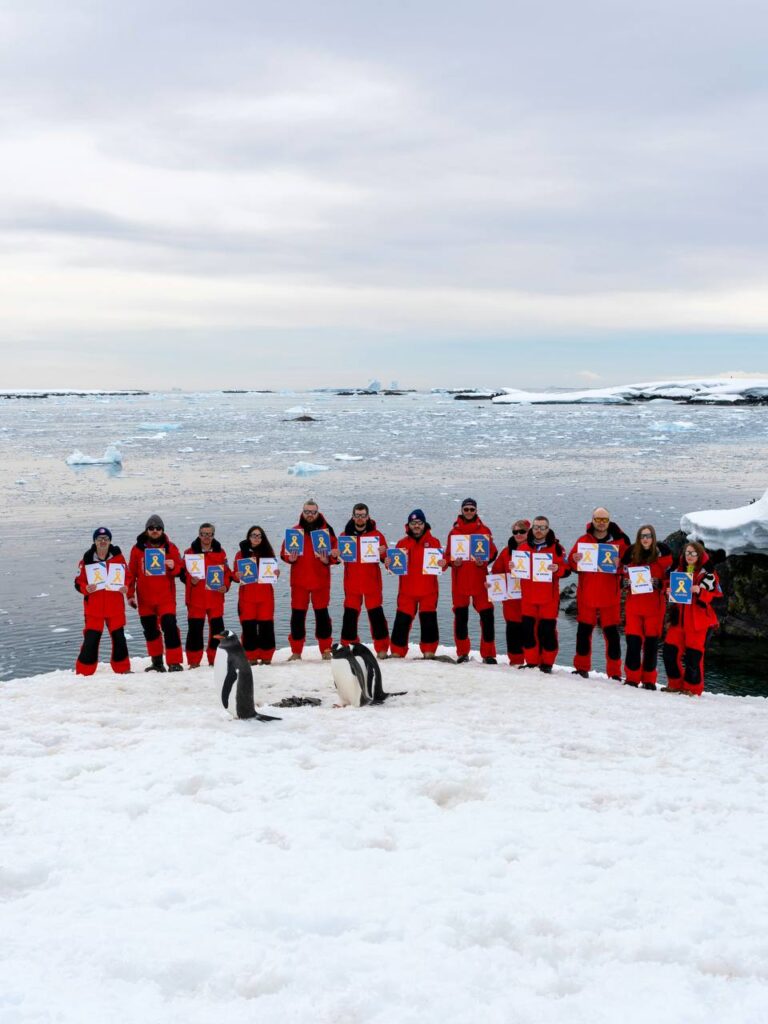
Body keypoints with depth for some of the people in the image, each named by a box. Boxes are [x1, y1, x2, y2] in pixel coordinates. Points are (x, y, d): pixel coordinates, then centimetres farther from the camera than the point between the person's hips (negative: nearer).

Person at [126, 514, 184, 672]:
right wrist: (130, 594, 3)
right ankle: (157, 662, 24)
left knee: (170, 627, -14)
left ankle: (174, 662, -11)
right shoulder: (138, 548, 3)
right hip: (145, 598, 2)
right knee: (150, 630, 11)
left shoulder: (170, 547, 3)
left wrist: (173, 567, -17)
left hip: (166, 596, -2)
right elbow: (131, 573, 7)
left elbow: (179, 569, 6)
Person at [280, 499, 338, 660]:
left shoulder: (326, 530, 2)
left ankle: (326, 650, 13)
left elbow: (335, 553, 1)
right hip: (299, 580, 1)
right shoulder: (294, 531, 5)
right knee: (297, 614, 2)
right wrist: (290, 558, -14)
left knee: (322, 613, 4)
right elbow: (284, 552, 7)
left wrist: (328, 559, -18)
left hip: (320, 580, -1)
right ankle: (296, 651, 9)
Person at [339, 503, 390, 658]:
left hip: (372, 582, -2)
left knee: (376, 613, -2)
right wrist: (337, 554, -9)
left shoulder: (376, 534, 2)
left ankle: (382, 648, 4)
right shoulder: (346, 535, 6)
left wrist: (383, 553, -19)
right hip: (352, 582, 2)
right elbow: (340, 556, 13)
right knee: (350, 614, 4)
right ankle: (348, 646, 15)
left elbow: (385, 558, 2)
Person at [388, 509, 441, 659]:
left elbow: (440, 561, -1)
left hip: (428, 590, -1)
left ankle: (429, 652, 13)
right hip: (407, 590, 1)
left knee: (428, 620, 1)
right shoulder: (402, 543, 7)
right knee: (402, 620, -1)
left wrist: (441, 564, -23)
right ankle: (397, 652, 7)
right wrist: (390, 564, -16)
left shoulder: (433, 542, 4)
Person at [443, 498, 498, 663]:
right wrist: (453, 562, -11)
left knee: (486, 614, -7)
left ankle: (488, 654, -1)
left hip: (479, 579, -1)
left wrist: (484, 561, -15)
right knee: (460, 615, 5)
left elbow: (492, 552, 4)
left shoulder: (484, 530, 6)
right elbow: (448, 554, 10)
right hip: (460, 580, 1)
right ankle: (462, 653, 15)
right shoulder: (454, 531, 9)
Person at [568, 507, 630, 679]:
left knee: (611, 632, 0)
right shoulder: (584, 540, 4)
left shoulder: (619, 541, 2)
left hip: (609, 595, -1)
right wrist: (575, 560, -19)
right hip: (586, 594, 1)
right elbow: (571, 564, 3)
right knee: (584, 629, 6)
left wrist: (619, 565, -21)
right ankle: (582, 667, 18)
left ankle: (614, 672, 6)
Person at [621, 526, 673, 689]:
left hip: (654, 605, -1)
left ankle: (649, 680, 13)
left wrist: (657, 583, -15)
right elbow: (623, 577, 12)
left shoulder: (662, 554, 0)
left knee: (652, 643, 4)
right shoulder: (631, 554, 6)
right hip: (633, 604, 1)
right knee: (633, 641, -5)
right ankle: (632, 678, 5)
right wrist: (627, 582, -9)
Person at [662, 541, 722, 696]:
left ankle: (692, 688, 6)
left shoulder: (708, 573, -3)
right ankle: (675, 684, 16)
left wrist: (699, 591, -23)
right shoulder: (680, 571, 14)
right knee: (670, 650, 2)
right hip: (680, 618, 6)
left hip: (699, 620, -6)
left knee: (693, 654, -7)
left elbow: (716, 596, -8)